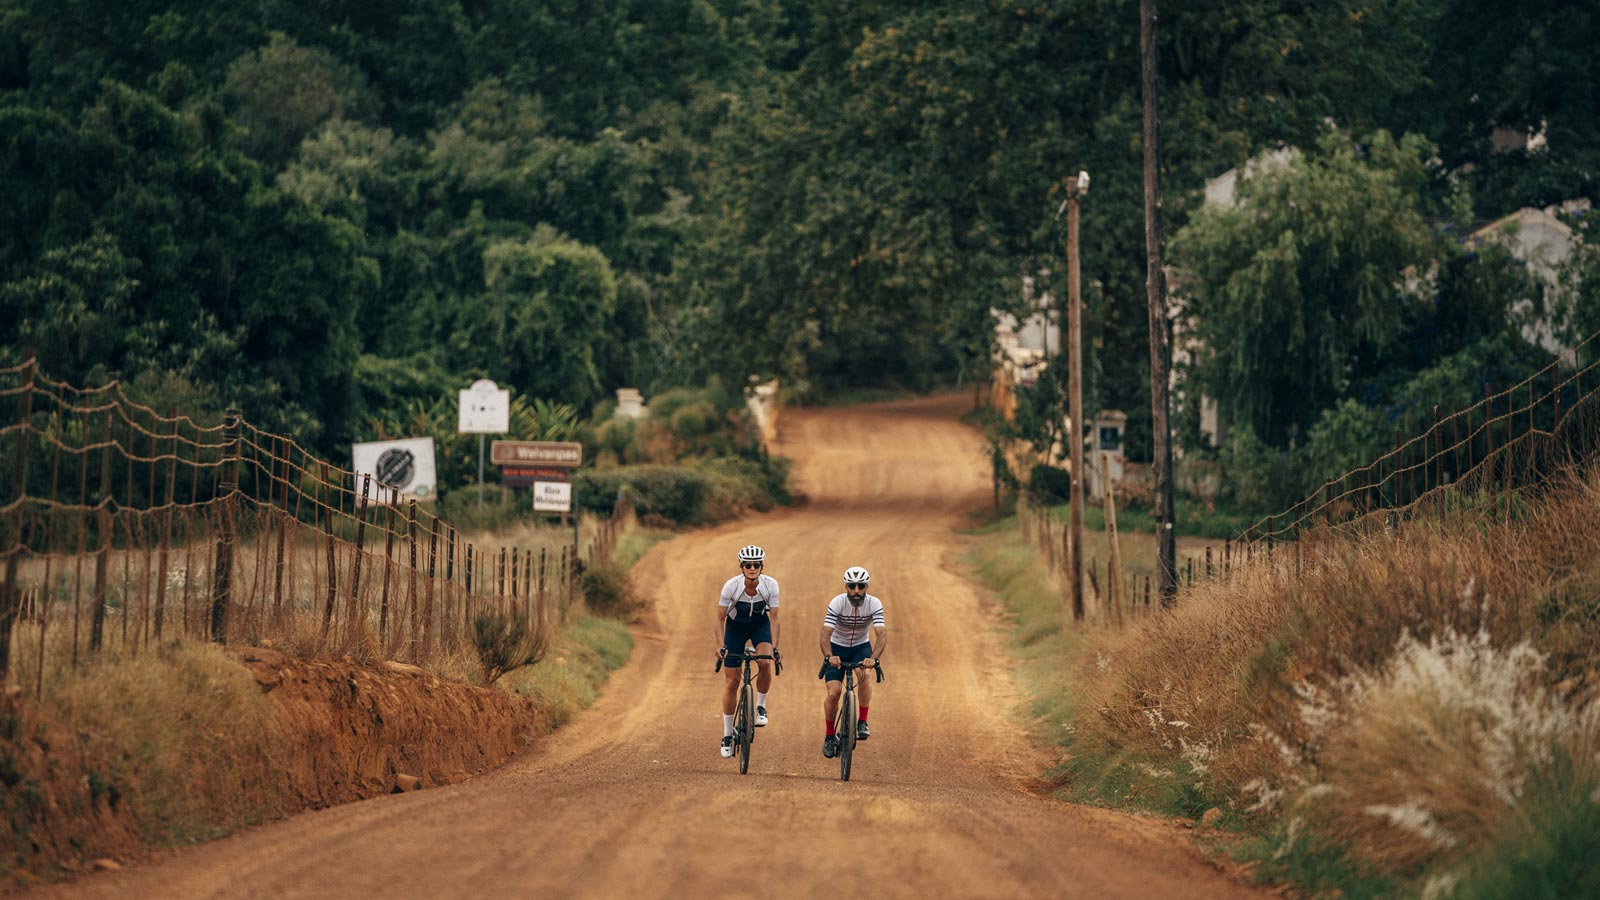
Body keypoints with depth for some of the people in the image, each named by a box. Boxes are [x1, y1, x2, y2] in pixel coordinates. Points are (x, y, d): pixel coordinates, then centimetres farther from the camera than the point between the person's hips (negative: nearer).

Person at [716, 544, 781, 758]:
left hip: (760, 624, 0)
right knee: (732, 681, -3)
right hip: (735, 626, 0)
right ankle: (727, 735, 9)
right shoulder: (731, 586, -27)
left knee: (765, 663, -29)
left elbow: (773, 618, -19)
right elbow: (720, 619, -18)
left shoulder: (770, 585, -25)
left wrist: (774, 647, -29)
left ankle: (760, 707, -3)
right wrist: (721, 646, -30)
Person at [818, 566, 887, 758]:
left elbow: (882, 634, -31)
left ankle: (862, 722, -19)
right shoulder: (837, 603, -24)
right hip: (837, 648, 0)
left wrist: (874, 658, -49)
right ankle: (830, 736, 7)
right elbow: (825, 635, -32)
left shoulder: (874, 604, -21)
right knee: (834, 693, -14)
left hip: (861, 647, 0)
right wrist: (829, 656, -51)